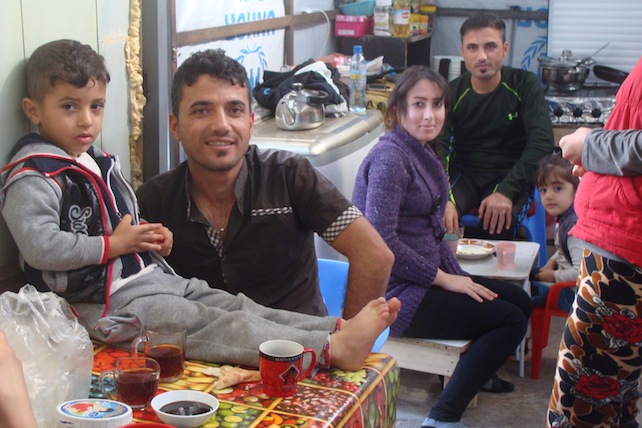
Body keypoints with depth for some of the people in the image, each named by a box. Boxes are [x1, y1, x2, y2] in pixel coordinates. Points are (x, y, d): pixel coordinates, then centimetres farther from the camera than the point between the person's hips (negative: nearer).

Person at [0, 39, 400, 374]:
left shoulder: (99, 162, 19)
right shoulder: (33, 177, -11)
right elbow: (40, 247, -24)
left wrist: (149, 234, 9)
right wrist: (113, 245, -16)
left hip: (154, 277, 10)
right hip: (110, 303, -10)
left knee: (239, 307, -7)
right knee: (219, 326, -21)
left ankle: (338, 328, -19)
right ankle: (333, 348, -32)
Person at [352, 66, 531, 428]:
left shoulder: (424, 151, 10)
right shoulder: (390, 157, -19)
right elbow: (381, 238, -26)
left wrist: (453, 272, 3)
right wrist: (443, 279, -18)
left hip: (430, 273, 9)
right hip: (397, 293, -9)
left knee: (520, 301, 14)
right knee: (510, 320, -12)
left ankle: (477, 372, 40)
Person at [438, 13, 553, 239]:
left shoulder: (525, 85, -5)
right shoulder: (452, 93, -2)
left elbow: (542, 142, -15)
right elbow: (438, 149, -13)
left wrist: (506, 191, -29)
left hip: (511, 176, -1)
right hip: (464, 174, 1)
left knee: (498, 221, -32)